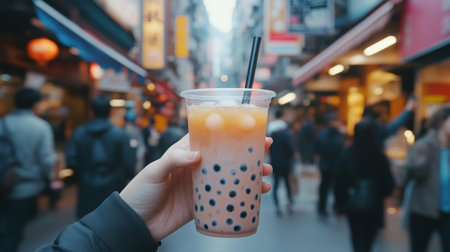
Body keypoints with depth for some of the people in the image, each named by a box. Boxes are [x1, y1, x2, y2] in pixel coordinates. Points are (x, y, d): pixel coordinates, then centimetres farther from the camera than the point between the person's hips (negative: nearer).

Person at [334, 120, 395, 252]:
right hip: (374, 205, 0)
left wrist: (338, 202, 3)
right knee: (368, 237, 17)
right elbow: (388, 183, -8)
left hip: (353, 204, 0)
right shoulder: (380, 155, -11)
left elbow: (339, 181, -10)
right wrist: (379, 194, 13)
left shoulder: (347, 154, -12)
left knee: (357, 237, 16)